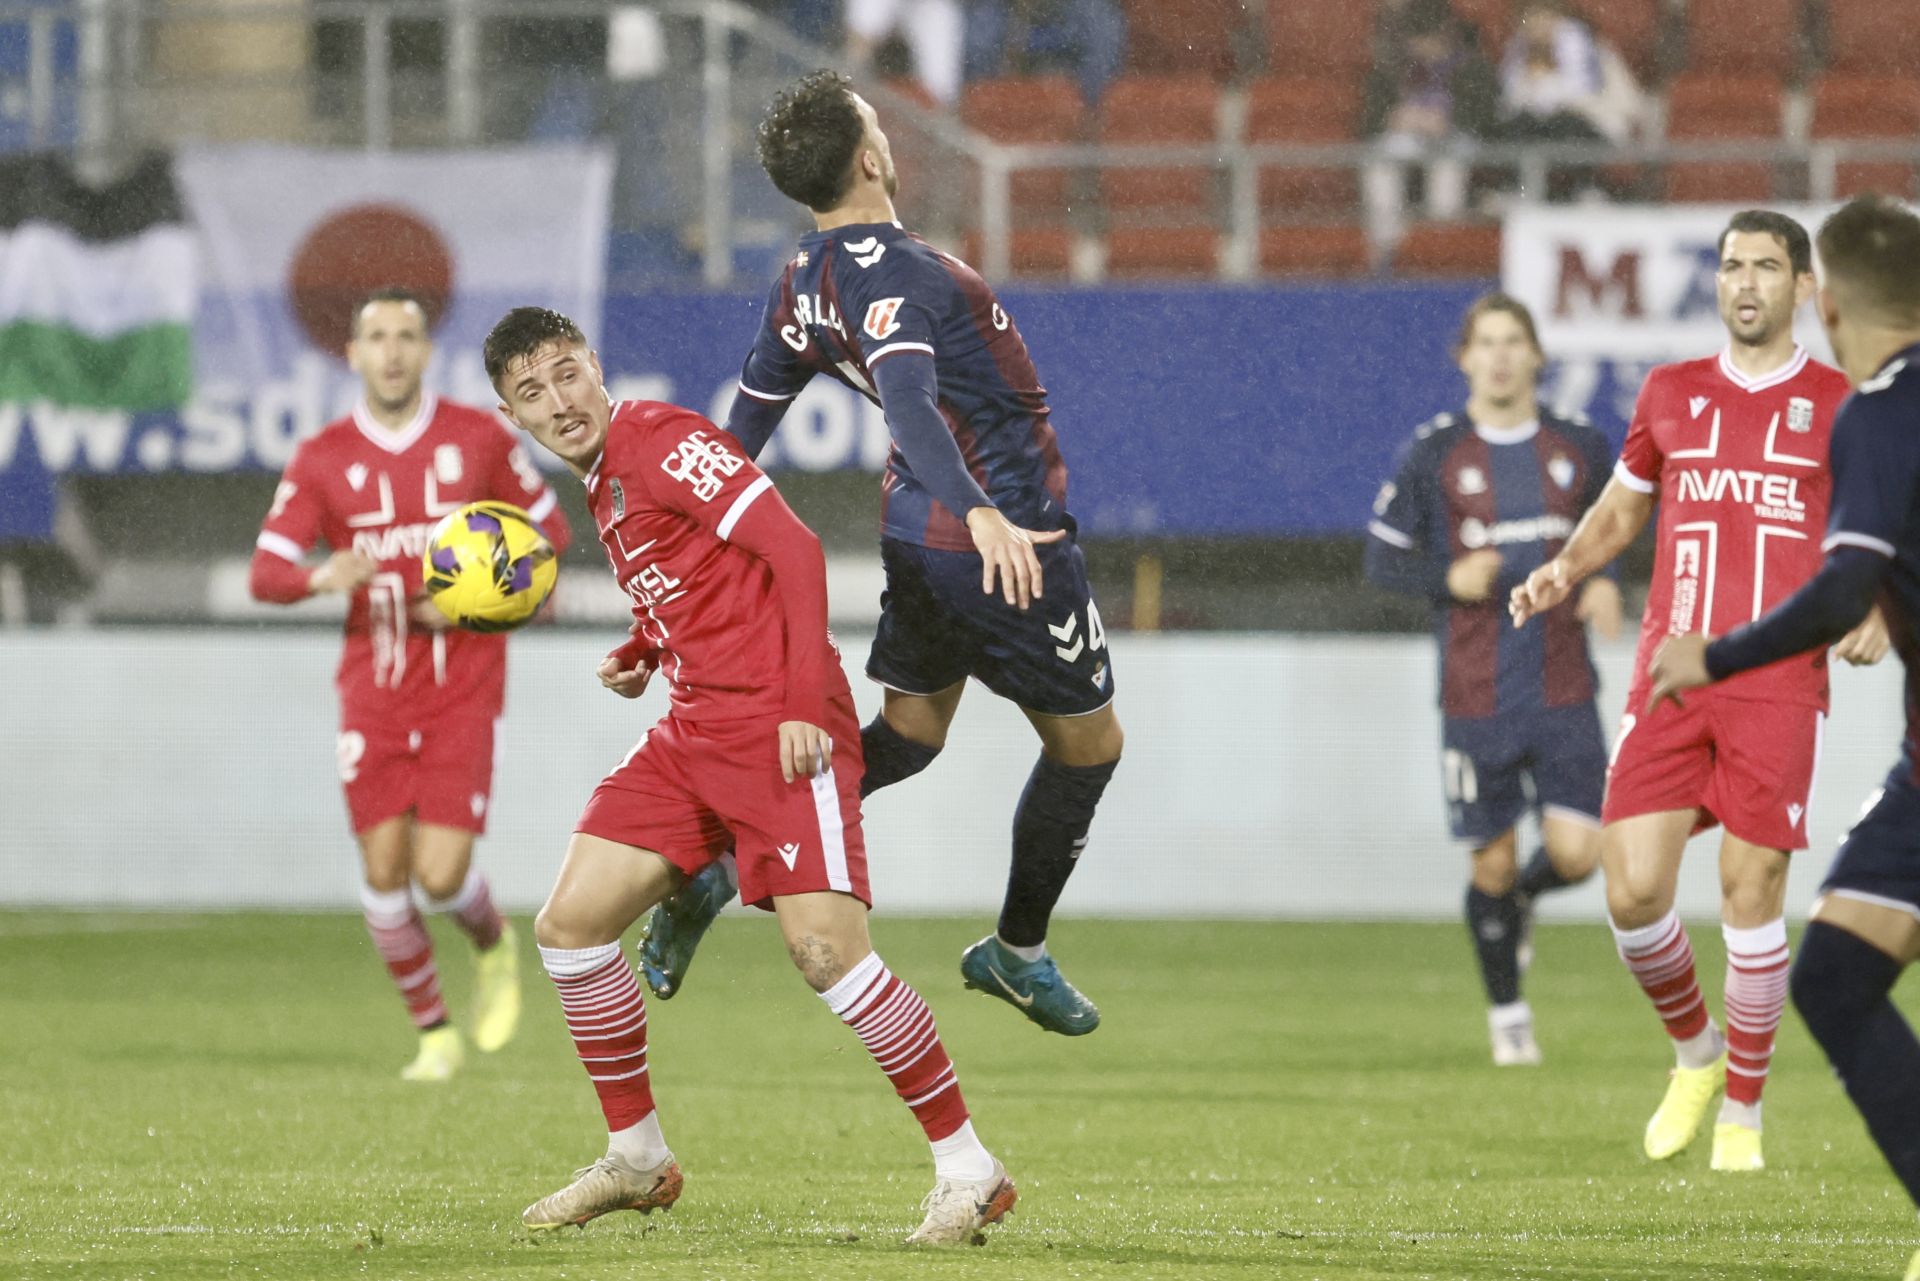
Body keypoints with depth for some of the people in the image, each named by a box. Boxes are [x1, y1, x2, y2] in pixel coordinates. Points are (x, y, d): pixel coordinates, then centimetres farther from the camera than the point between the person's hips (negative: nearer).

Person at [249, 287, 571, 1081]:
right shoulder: (322, 459, 0)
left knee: (441, 875, -10)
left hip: (464, 689, -2)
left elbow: (548, 526, 8)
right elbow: (265, 573, -4)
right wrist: (326, 575, -28)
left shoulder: (479, 438, -1)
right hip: (373, 694, 2)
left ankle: (494, 944, 25)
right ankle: (435, 1035, 15)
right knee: (384, 870, -4)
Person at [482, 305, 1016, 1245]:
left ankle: (968, 1170, -10)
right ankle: (636, 1160, 15)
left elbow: (793, 550, -15)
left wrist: (805, 706, -22)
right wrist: (640, 657, 9)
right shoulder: (601, 484, 17)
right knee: (569, 925, 2)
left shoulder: (659, 439, -9)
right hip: (693, 734, 9)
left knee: (825, 949, -19)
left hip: (779, 728, -9)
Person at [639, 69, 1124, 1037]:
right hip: (1007, 541, -9)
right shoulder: (891, 275, -24)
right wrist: (981, 513, -53)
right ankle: (1017, 951, 27)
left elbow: (745, 424, 11)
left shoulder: (805, 281, 2)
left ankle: (725, 859, 2)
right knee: (1088, 744, 12)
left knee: (906, 737, 20)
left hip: (918, 538, 9)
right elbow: (908, 403, -40)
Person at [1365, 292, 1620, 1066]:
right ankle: (1507, 1013, 24)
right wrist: (1450, 578, -15)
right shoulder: (1433, 456, -1)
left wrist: (1606, 587, -2)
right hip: (1475, 697, -1)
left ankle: (1520, 899, 26)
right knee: (1492, 864, 4)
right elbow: (1382, 557, 4)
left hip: (1562, 690, 1)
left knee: (1576, 852, -11)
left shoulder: (1580, 450, 5)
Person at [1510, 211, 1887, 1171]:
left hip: (1780, 685, -2)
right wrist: (1564, 570, 4)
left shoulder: (1841, 407, 5)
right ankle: (1695, 1053, 20)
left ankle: (1744, 1110, 9)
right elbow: (1619, 511, 24)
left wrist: (1879, 617, -9)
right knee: (1633, 889, -8)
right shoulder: (1671, 395, 13)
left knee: (1750, 888, -7)